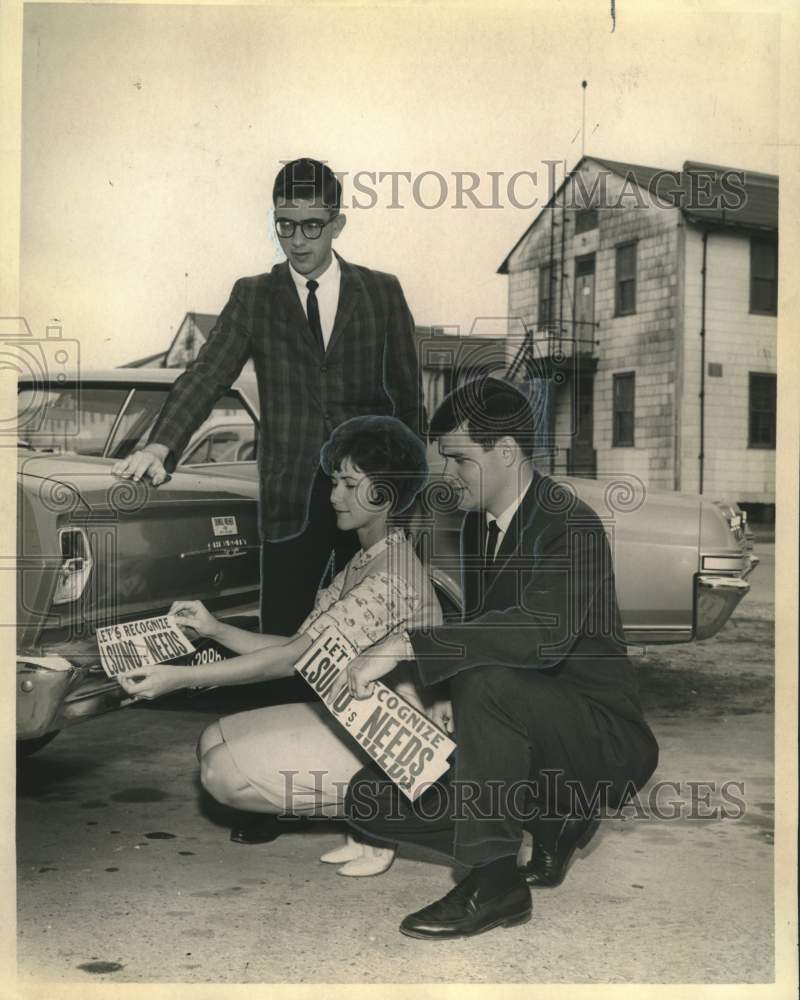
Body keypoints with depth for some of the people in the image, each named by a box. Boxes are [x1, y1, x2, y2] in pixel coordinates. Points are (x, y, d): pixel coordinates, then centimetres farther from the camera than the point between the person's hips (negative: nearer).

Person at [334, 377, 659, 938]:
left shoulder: (571, 525, -19)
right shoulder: (478, 524, 9)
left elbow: (543, 632, -38)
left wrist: (405, 646, -39)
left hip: (602, 738, -8)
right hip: (518, 730, 9)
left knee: (485, 680, -37)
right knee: (372, 799, -5)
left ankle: (495, 883, -23)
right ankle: (552, 822, 5)